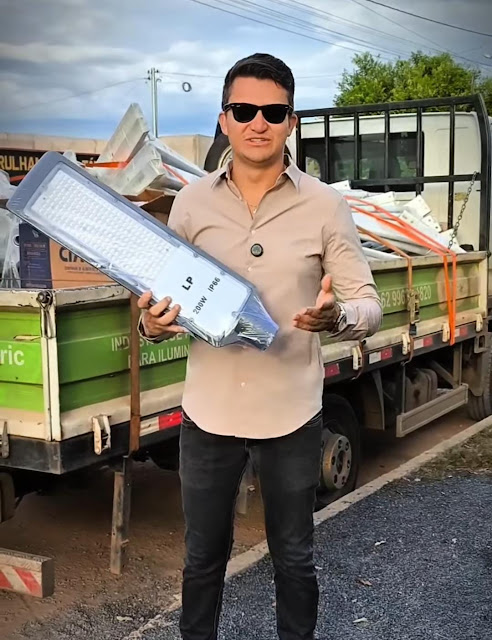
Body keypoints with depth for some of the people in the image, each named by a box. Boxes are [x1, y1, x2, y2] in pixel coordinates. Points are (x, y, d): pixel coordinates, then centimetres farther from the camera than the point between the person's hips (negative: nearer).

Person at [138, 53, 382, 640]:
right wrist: (152, 324, -17)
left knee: (293, 558, 17)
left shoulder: (324, 206, -5)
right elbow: (162, 294, 6)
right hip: (208, 412, 2)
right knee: (203, 555, 18)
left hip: (291, 415, -1)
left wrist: (335, 317, -26)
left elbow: (368, 306, -3)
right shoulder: (192, 202, 0)